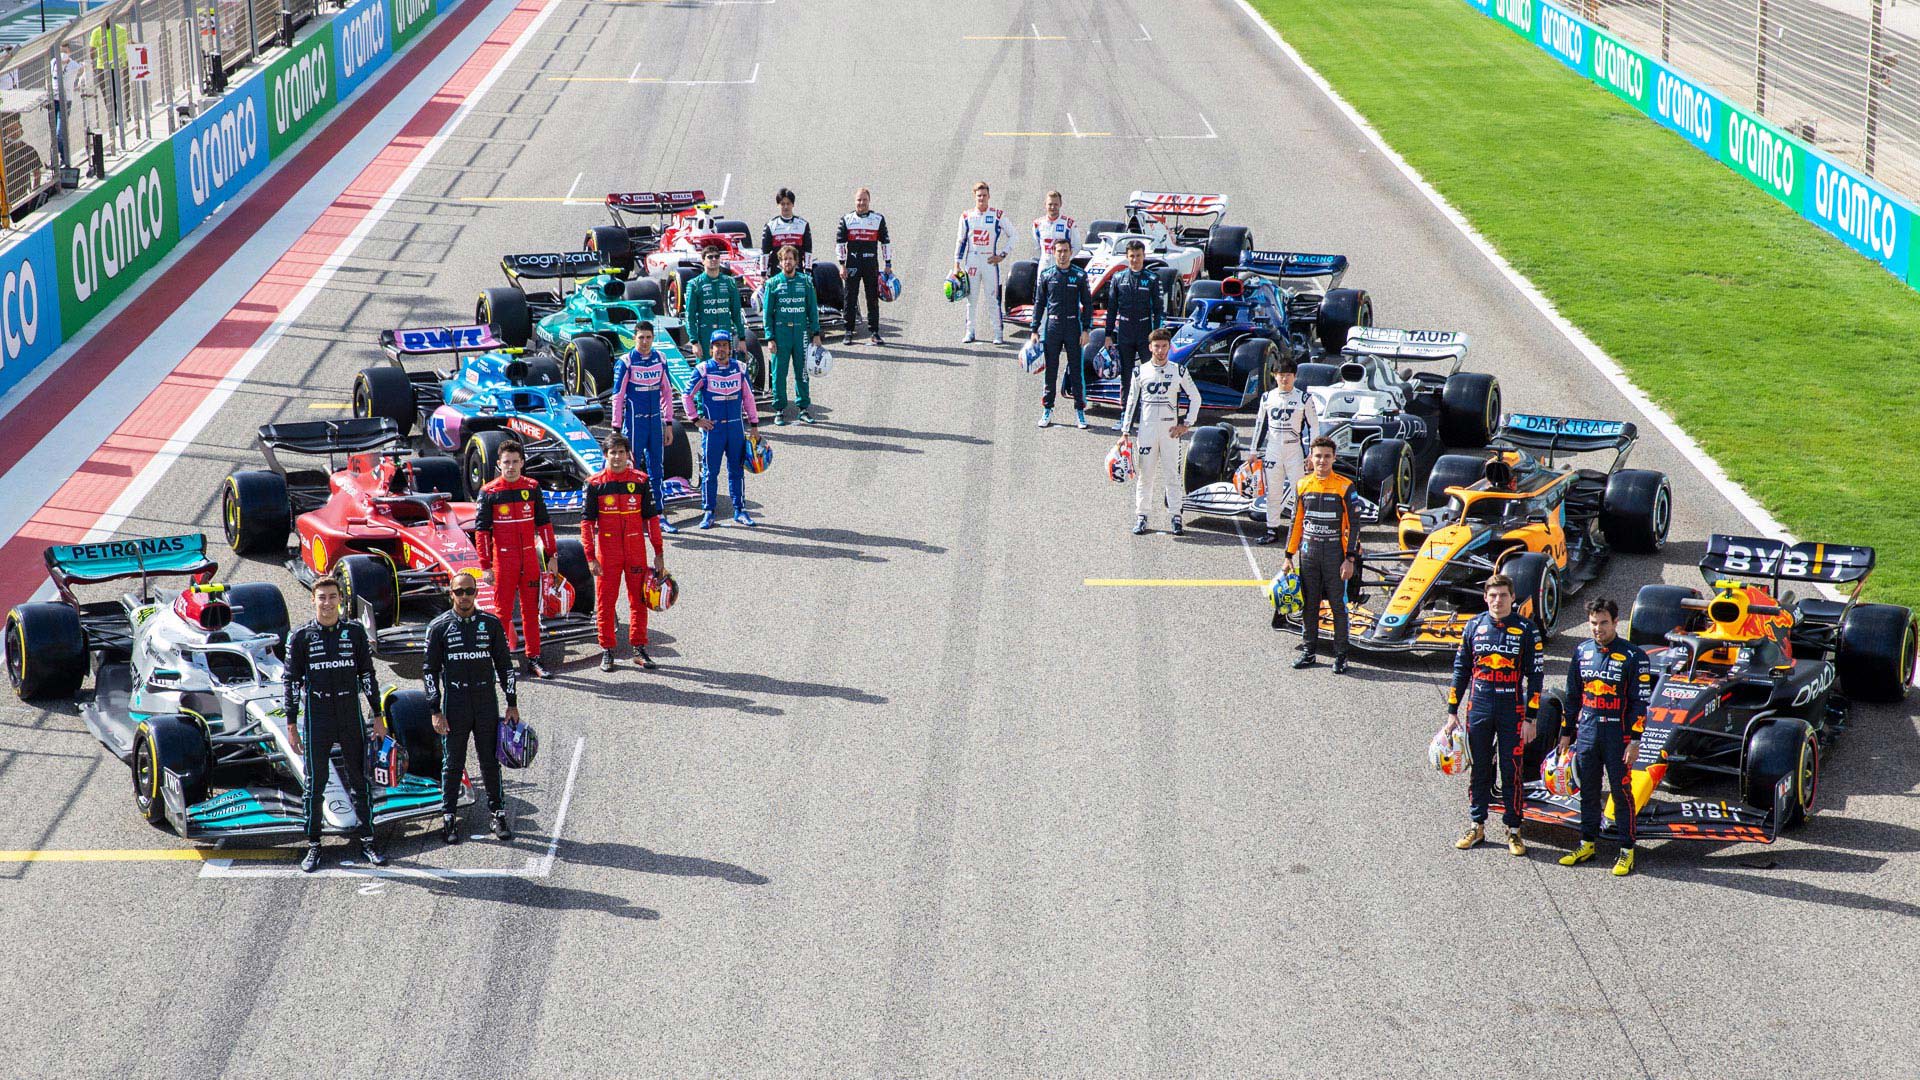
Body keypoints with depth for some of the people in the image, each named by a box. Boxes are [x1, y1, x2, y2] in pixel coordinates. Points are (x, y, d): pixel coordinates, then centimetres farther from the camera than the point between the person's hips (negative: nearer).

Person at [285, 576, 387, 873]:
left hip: (351, 716, 1)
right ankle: (313, 846, 9)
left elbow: (367, 674, 9)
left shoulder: (355, 632, 5)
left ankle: (368, 841, 14)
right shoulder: (301, 637, 0)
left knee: (359, 781, 6)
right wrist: (291, 722, -1)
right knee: (315, 784, 2)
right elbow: (292, 681, 2)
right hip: (316, 719, -1)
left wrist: (377, 713, 6)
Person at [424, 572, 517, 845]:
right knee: (453, 764, 3)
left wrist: (512, 704, 7)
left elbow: (505, 664, 11)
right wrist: (435, 711, -4)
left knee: (490, 761, 6)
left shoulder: (491, 624, 5)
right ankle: (449, 818, 10)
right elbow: (430, 670, 2)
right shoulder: (439, 627, 0)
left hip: (487, 704, 2)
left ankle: (497, 813, 16)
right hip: (454, 706, -1)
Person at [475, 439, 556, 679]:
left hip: (530, 560, 3)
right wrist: (485, 566, -8)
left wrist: (551, 555, 8)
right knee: (502, 611, 0)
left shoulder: (532, 488, 5)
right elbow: (481, 530, -4)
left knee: (531, 610, 8)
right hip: (503, 560, -3)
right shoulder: (489, 492, -4)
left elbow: (543, 523, 11)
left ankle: (534, 659, 13)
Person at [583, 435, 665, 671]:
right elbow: (587, 522, -2)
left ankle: (639, 648, 16)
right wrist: (591, 557, -8)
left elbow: (652, 518, 6)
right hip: (607, 552, -1)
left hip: (636, 551, 1)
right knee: (605, 602, 2)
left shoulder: (640, 481, 2)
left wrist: (659, 552, 3)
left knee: (639, 600, 6)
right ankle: (607, 651, 11)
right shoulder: (596, 483, -2)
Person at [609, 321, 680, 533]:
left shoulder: (660, 359, 6)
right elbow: (617, 397, -7)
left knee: (657, 470, 10)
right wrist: (617, 429, -10)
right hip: (634, 423, -5)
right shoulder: (626, 363, -8)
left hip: (656, 422, 5)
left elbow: (667, 392, 13)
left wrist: (669, 424, 11)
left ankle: (660, 516, 16)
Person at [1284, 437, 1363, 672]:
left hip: (1335, 554, -4)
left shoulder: (1345, 487, -4)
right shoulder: (1302, 486, 7)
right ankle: (1308, 650, 20)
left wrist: (1350, 558, -10)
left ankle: (1340, 655, 6)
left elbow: (1354, 525, -4)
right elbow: (1296, 523, 14)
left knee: (1338, 605, -1)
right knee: (1308, 605, 9)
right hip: (1308, 553, 4)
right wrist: (1289, 555, 12)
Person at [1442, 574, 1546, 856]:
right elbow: (1461, 669, 11)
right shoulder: (1474, 626, 5)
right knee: (1478, 770, 9)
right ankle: (1477, 826, 20)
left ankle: (1513, 830, 10)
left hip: (1512, 711, -2)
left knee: (1512, 771, 0)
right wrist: (1452, 711, 8)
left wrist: (1530, 718, -6)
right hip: (1478, 710, 2)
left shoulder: (1525, 630, -3)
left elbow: (1536, 674, -1)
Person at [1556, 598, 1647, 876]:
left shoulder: (1632, 655, -7)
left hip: (1618, 734, -5)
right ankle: (1587, 844, 23)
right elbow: (1572, 696, 16)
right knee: (1588, 791, 12)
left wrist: (1634, 741, -12)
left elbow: (1639, 702, -7)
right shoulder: (1581, 652, 8)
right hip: (1587, 733, 5)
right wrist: (1566, 733, 14)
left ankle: (1627, 851, 8)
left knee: (1621, 792, 1)